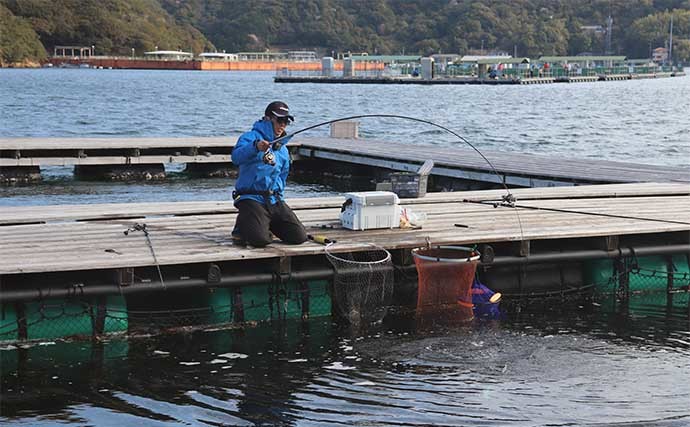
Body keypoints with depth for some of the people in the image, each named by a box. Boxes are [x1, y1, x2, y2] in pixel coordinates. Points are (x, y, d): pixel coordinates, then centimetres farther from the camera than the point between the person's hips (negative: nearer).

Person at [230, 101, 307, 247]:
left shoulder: (283, 150, 20)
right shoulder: (251, 137, -4)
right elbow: (236, 157, -25)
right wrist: (255, 147, -42)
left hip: (275, 201, 7)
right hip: (252, 198, -7)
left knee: (299, 236, -8)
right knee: (260, 239, -28)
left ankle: (268, 224, 17)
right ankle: (243, 225, 6)